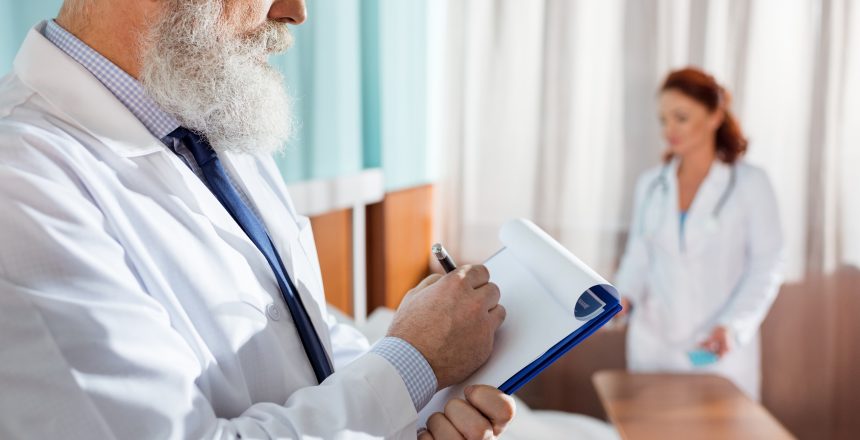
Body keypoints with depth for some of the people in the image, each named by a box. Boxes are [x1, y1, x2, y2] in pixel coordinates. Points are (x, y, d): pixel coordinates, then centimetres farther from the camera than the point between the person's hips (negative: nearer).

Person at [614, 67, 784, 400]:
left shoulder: (749, 183, -3)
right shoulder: (650, 184, 7)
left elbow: (765, 268, -5)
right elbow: (639, 256, 11)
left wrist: (733, 326, -17)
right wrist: (624, 296, -8)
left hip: (720, 349, -3)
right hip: (653, 344, 3)